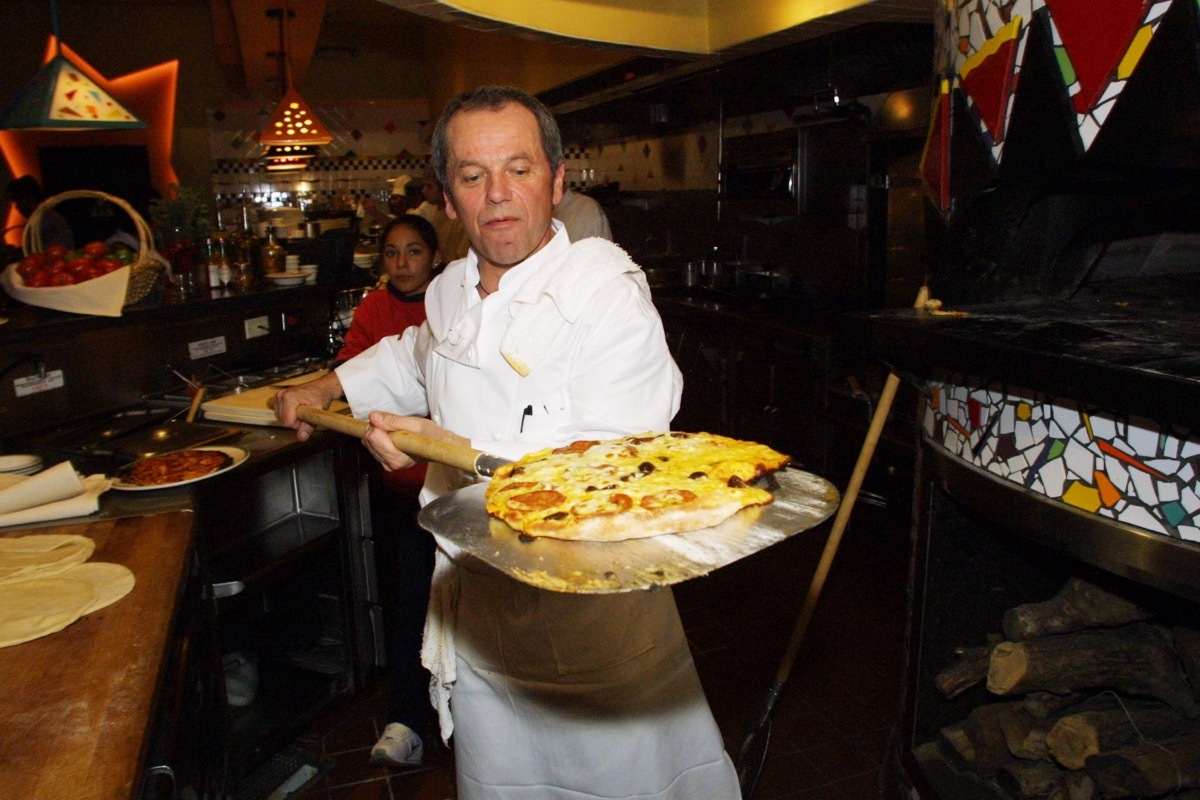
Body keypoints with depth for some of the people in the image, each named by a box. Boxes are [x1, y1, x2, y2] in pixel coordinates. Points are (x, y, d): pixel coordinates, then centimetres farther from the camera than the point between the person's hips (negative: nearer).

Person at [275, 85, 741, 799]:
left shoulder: (609, 293, -18)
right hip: (480, 604, 6)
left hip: (593, 605, -6)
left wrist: (450, 450, -28)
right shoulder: (452, 291, 5)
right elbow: (413, 358, 30)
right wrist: (329, 388, 20)